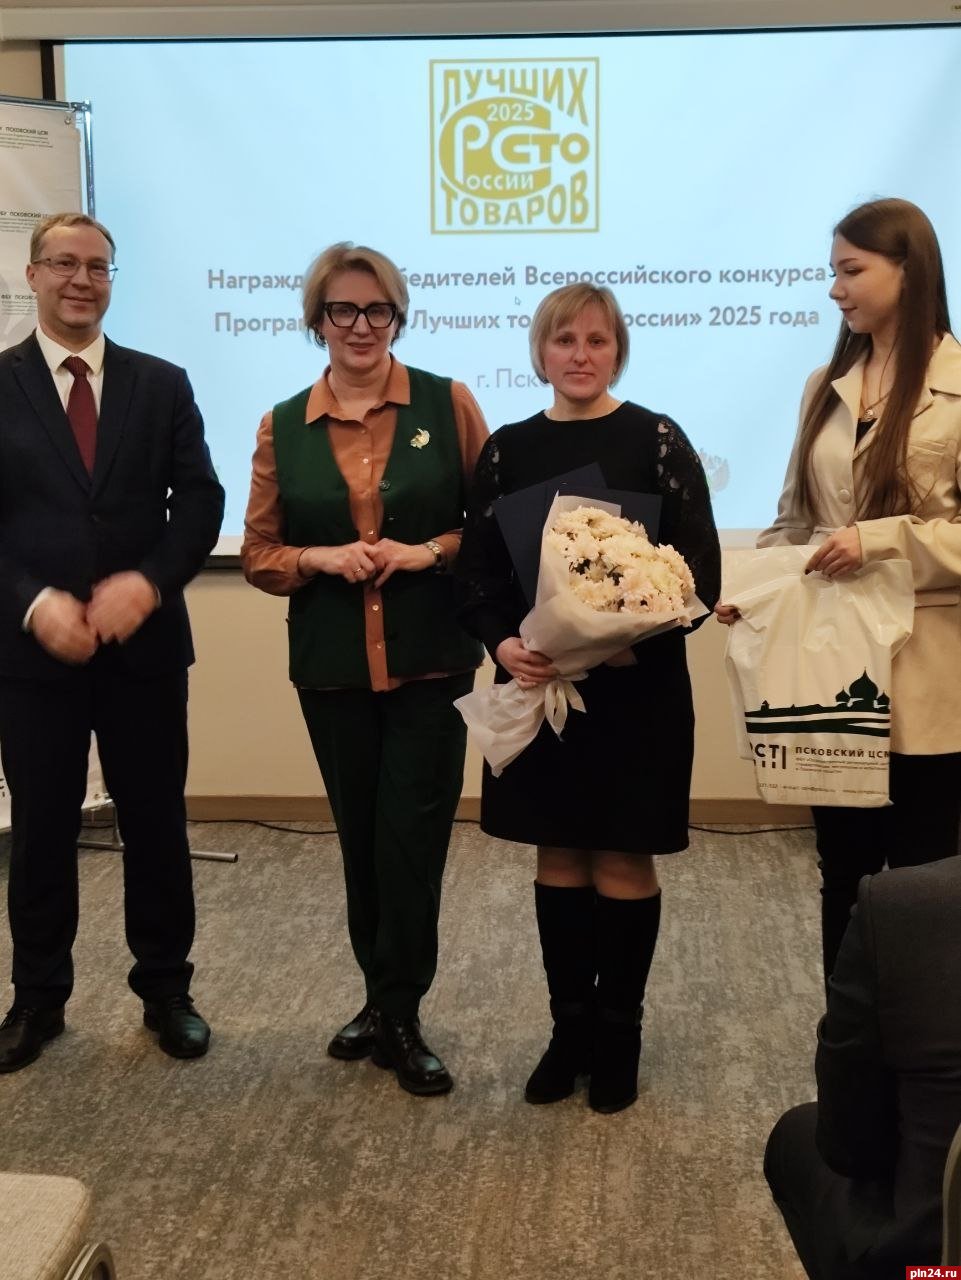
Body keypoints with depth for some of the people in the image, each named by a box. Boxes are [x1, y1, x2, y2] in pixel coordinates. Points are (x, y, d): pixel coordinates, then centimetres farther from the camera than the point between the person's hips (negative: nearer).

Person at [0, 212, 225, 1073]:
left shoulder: (162, 384, 7)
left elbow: (200, 500, 1)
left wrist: (149, 582, -15)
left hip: (145, 643, 1)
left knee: (157, 824, 9)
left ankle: (166, 991, 25)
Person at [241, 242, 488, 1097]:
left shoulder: (447, 403, -1)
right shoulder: (282, 427, 4)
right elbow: (259, 554, 8)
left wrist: (430, 552, -14)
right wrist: (319, 557, -11)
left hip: (430, 660, -2)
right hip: (332, 665, 2)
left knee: (413, 838, -1)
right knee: (360, 839, 12)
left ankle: (397, 1016, 14)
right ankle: (387, 1001, 29)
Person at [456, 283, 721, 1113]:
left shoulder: (657, 440, -3)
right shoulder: (508, 449, 6)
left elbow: (700, 570, -7)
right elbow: (477, 568, 4)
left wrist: (639, 641, -21)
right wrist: (504, 643, -14)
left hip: (637, 686, -3)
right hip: (540, 685, 3)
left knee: (622, 861, 5)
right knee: (559, 858, 11)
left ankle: (619, 1032, 22)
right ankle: (570, 1026, 25)